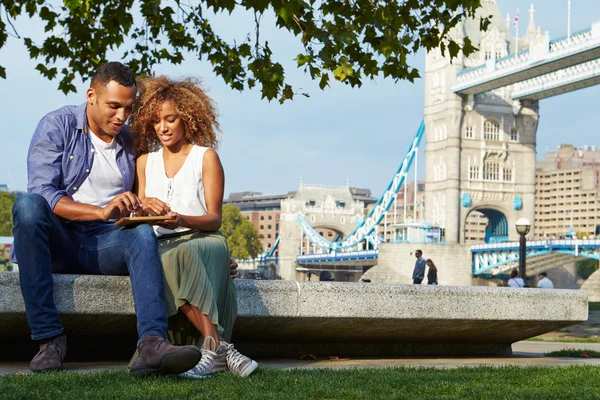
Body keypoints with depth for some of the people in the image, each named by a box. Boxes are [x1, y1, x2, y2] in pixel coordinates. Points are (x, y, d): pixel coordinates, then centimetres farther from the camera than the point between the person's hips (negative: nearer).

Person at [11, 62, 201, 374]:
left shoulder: (132, 142, 13)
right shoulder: (57, 126, 0)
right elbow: (42, 193, -14)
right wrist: (102, 211, -27)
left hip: (105, 243, 2)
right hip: (57, 240, -2)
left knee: (142, 233, -30)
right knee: (27, 204, -33)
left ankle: (152, 344, -50)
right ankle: (49, 337, -32)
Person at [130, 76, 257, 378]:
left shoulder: (206, 157, 6)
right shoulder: (146, 160, 18)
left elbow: (214, 219, 0)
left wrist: (181, 220, -21)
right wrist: (145, 207, -5)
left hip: (204, 239, -2)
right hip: (161, 245, 3)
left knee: (181, 254, -40)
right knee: (168, 260, -37)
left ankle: (212, 351, -46)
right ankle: (220, 346, -44)